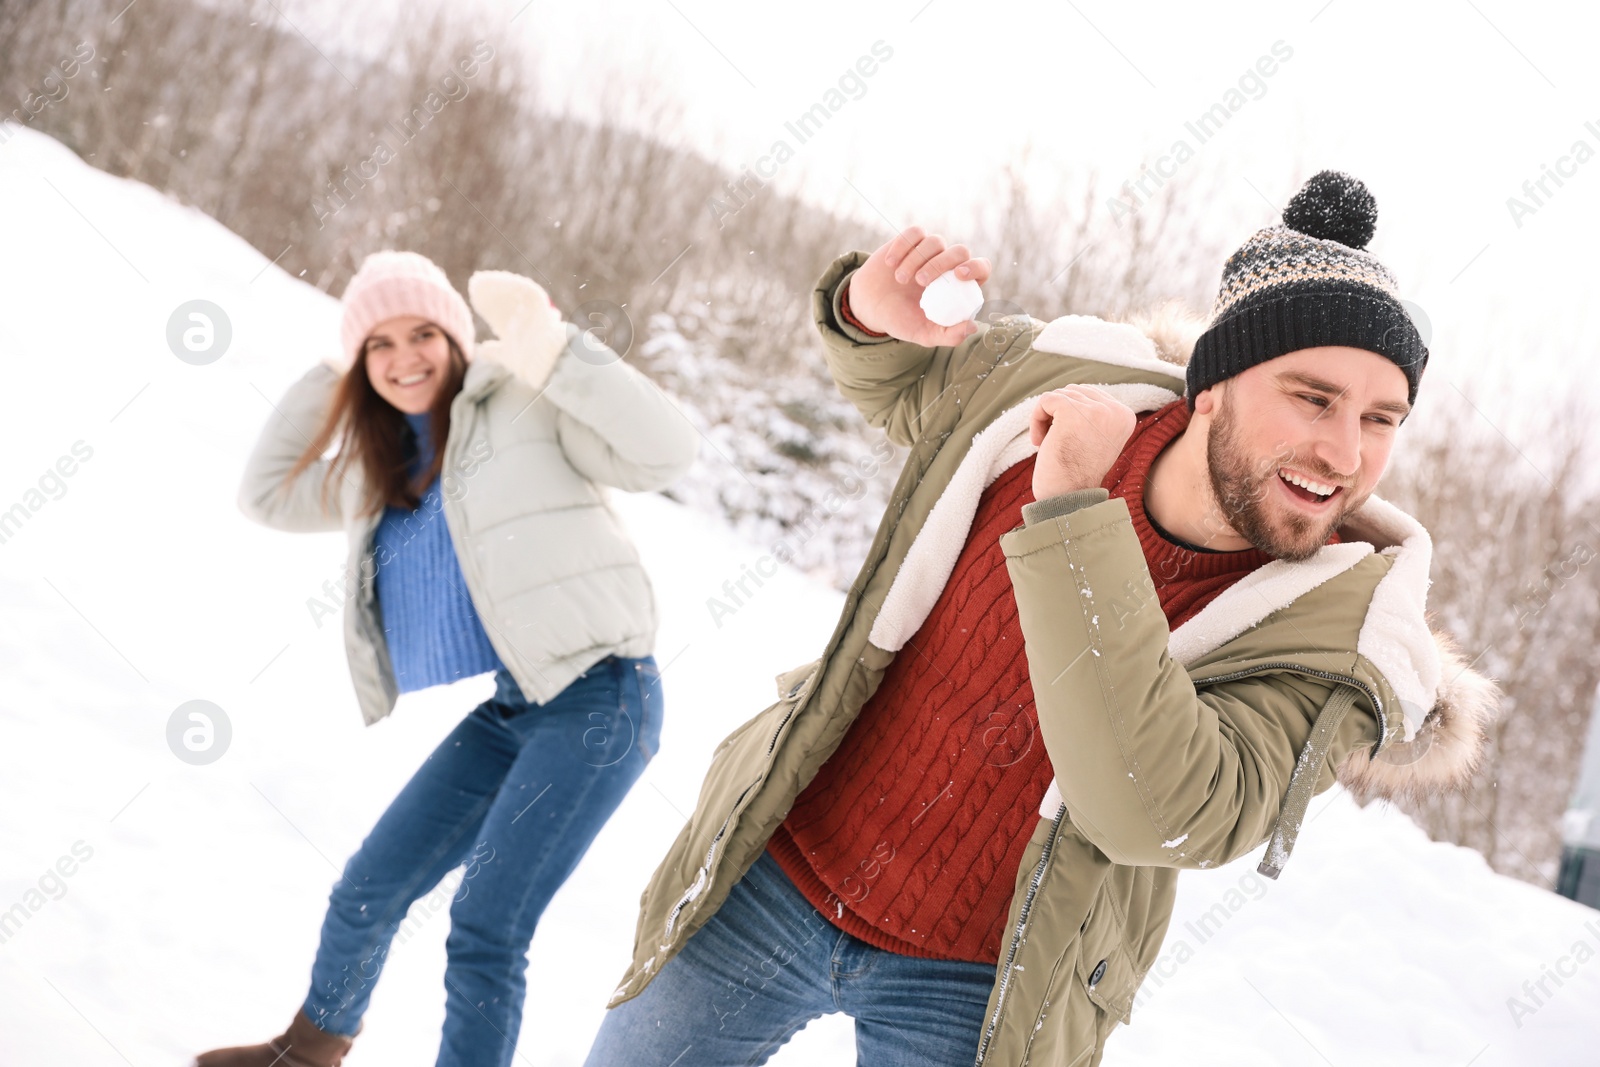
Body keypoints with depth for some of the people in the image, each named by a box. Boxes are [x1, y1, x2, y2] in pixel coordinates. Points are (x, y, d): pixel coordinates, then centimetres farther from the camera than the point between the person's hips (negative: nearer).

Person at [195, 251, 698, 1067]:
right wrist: (327, 379, 17)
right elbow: (269, 496, 26)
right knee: (368, 892, 16)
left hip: (597, 700, -8)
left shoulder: (522, 403, -6)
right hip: (505, 715, 8)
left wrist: (555, 351, -24)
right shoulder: (380, 464, 16)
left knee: (485, 929, -16)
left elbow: (666, 452, -16)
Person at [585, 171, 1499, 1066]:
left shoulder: (1340, 627, -23)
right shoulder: (1050, 380, -13)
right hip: (777, 880, 3)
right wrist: (867, 311, -13)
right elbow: (900, 383, 11)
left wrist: (1073, 516, -41)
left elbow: (1156, 813, -40)